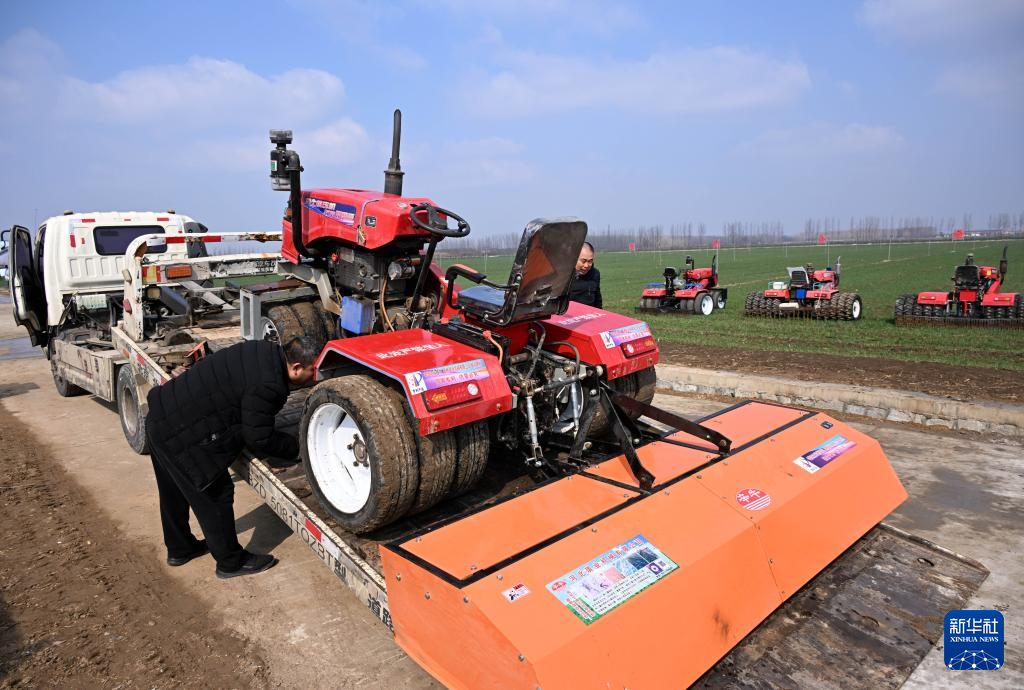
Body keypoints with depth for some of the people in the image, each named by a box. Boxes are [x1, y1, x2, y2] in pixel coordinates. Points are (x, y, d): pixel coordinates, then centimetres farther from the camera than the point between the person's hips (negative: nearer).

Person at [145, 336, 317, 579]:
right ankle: (231, 562, 20)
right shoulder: (267, 386, -27)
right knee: (215, 495, 4)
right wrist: (295, 447, -5)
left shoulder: (265, 351, 0)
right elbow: (259, 439, -18)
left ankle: (179, 548, 45)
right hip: (181, 435, -10)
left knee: (175, 492, 25)